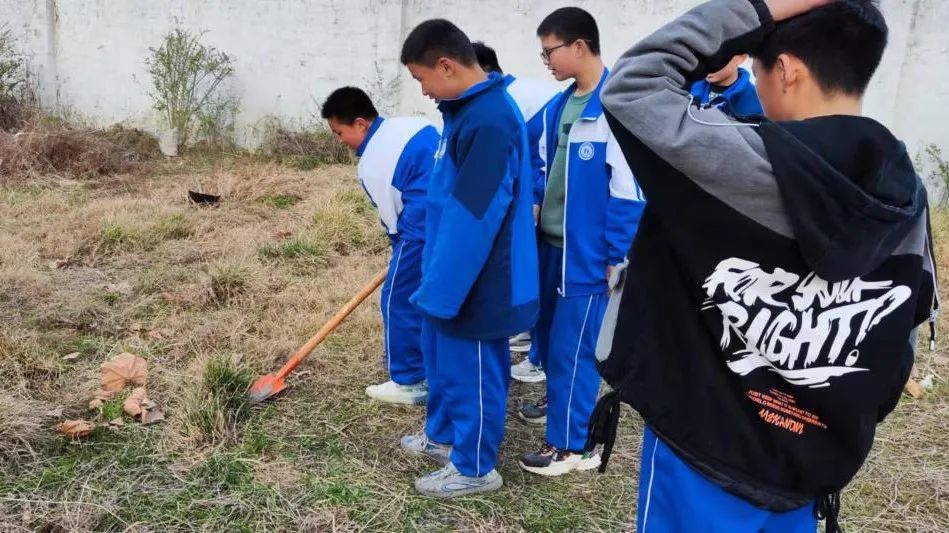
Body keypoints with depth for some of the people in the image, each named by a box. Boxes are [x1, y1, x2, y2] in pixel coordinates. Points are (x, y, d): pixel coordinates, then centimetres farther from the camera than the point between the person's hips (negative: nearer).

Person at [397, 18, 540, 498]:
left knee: (472, 372, 7)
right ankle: (442, 436, 44)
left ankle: (474, 468, 25)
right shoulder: (467, 109, 7)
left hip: (476, 284, -10)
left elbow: (472, 219, -26)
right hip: (457, 272, 10)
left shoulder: (488, 122, -25)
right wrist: (436, 279, 23)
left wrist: (441, 290, -20)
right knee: (442, 359, 24)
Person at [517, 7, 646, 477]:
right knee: (548, 332, 20)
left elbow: (629, 188, -18)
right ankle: (562, 401, 43)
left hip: (588, 252, -8)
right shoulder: (559, 106, 7)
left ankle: (571, 443, 14)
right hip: (551, 242, 8)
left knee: (573, 344, 0)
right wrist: (537, 223, 14)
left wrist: (617, 255, -16)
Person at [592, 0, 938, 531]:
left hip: (704, 457, -5)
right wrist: (851, 425, 17)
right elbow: (905, 331, 4)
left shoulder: (748, 161, -23)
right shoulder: (907, 195, -3)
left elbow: (630, 84, -14)